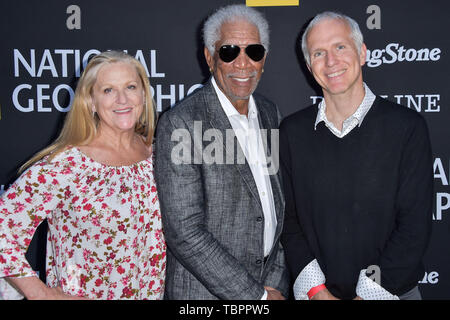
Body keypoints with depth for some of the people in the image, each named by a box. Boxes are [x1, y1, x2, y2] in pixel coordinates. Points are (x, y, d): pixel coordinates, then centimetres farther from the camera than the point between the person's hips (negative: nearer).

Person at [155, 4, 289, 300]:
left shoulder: (270, 113, 2)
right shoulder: (179, 125, -19)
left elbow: (278, 205, 8)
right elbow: (184, 233, -22)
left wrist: (276, 284, 1)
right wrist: (256, 295, -17)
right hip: (207, 290, -5)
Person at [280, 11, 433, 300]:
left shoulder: (407, 126, -9)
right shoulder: (293, 132, -2)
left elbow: (415, 226, -11)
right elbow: (288, 219, -1)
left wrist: (369, 294, -15)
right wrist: (317, 291, -10)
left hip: (392, 291, -1)